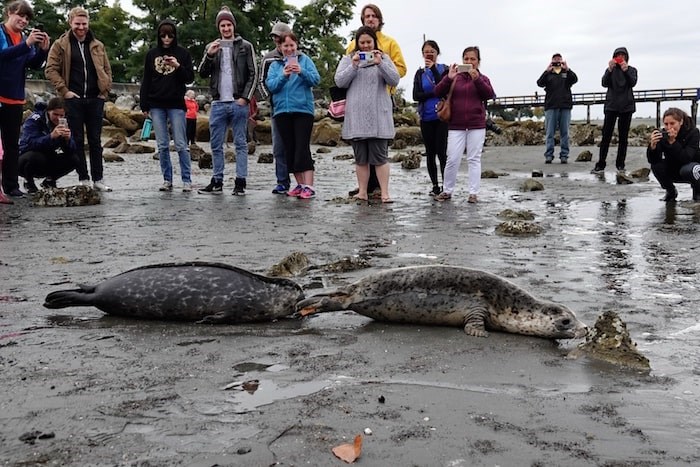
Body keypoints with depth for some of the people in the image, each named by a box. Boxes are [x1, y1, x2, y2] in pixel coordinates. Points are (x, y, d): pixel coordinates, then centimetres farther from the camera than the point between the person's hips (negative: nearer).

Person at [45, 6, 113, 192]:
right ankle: (83, 179, 8)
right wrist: (64, 91, -9)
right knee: (78, 140, 2)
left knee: (95, 140, 6)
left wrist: (105, 90, 5)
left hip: (95, 99, 2)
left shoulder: (97, 46, 12)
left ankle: (98, 179, 10)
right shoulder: (60, 45, 2)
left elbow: (107, 70, 17)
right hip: (73, 99, -2)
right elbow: (51, 69, -1)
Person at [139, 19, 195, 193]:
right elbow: (146, 81, 10)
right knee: (162, 145, 4)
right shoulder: (152, 54, 9)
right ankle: (167, 180, 10)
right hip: (156, 106, 3)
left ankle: (187, 180, 0)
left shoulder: (183, 53, 3)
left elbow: (190, 78, 2)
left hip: (176, 105, -2)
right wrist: (144, 105, 5)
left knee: (181, 145, -4)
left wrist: (178, 66, -17)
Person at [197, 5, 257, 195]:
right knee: (216, 145, 5)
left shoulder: (245, 46, 5)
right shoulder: (211, 47, 14)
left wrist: (245, 98, -9)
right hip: (218, 103, 3)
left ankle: (240, 182, 1)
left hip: (239, 103, -3)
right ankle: (217, 181, 12)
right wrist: (209, 55, -8)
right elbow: (203, 74, 8)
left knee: (240, 144, -1)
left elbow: (253, 74, 1)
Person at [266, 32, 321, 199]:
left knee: (302, 148, -11)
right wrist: (283, 75, -17)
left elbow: (316, 79, -5)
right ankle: (300, 184, 14)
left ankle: (308, 186, -13)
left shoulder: (305, 60, 6)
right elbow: (271, 85, 0)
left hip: (303, 109, -4)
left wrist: (302, 71, -22)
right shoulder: (275, 65, 13)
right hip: (282, 111, 4)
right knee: (290, 150, 6)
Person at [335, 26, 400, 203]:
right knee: (360, 157, 6)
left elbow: (394, 80, -2)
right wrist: (353, 66, -9)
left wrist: (380, 64, -13)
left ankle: (385, 193, -4)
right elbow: (339, 82, 1)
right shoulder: (347, 59, 13)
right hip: (356, 116, 2)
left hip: (378, 116, -1)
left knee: (379, 155, -4)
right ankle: (362, 192, 11)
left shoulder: (383, 58, 10)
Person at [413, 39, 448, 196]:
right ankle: (435, 185, 16)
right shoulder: (420, 73, 10)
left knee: (441, 151, -9)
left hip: (442, 117, -3)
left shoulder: (444, 69, 3)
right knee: (430, 152, 7)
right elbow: (416, 95, -1)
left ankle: (445, 185, -5)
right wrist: (435, 93, -13)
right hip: (426, 118, 3)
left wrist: (433, 68, -15)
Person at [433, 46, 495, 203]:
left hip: (476, 126, 0)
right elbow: (438, 92, -3)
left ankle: (473, 193, 8)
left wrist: (477, 79, -23)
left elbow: (489, 94, -11)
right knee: (452, 159, -1)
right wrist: (448, 78, -18)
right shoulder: (454, 77, 6)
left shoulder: (482, 78, 6)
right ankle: (447, 191, 12)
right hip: (456, 126, 0)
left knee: (474, 159, 4)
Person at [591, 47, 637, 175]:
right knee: (606, 136, -8)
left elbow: (633, 83, -11)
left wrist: (626, 70, -28)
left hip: (626, 107, 1)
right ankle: (600, 165, -11)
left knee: (623, 137, 2)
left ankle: (620, 165, 6)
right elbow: (604, 83, -9)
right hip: (611, 106, 0)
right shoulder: (610, 70, 8)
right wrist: (610, 70, -25)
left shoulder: (632, 70, 7)